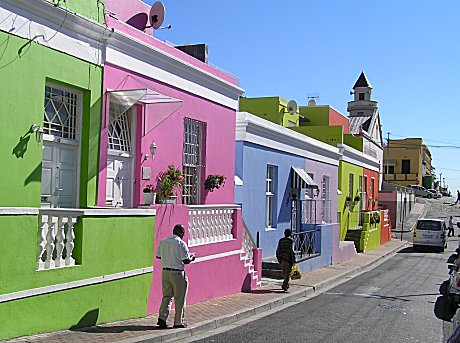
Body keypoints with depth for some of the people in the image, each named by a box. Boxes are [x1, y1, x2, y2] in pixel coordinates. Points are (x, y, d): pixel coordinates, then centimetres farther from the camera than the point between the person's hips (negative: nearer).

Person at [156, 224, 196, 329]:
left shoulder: (163, 241, 5)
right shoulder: (181, 243, -14)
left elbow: (158, 256, 14)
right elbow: (186, 260, -17)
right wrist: (192, 258, 3)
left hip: (165, 272, 6)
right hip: (177, 273, -6)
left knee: (166, 296, 16)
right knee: (179, 298, 6)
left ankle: (162, 318, 3)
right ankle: (178, 322, 12)